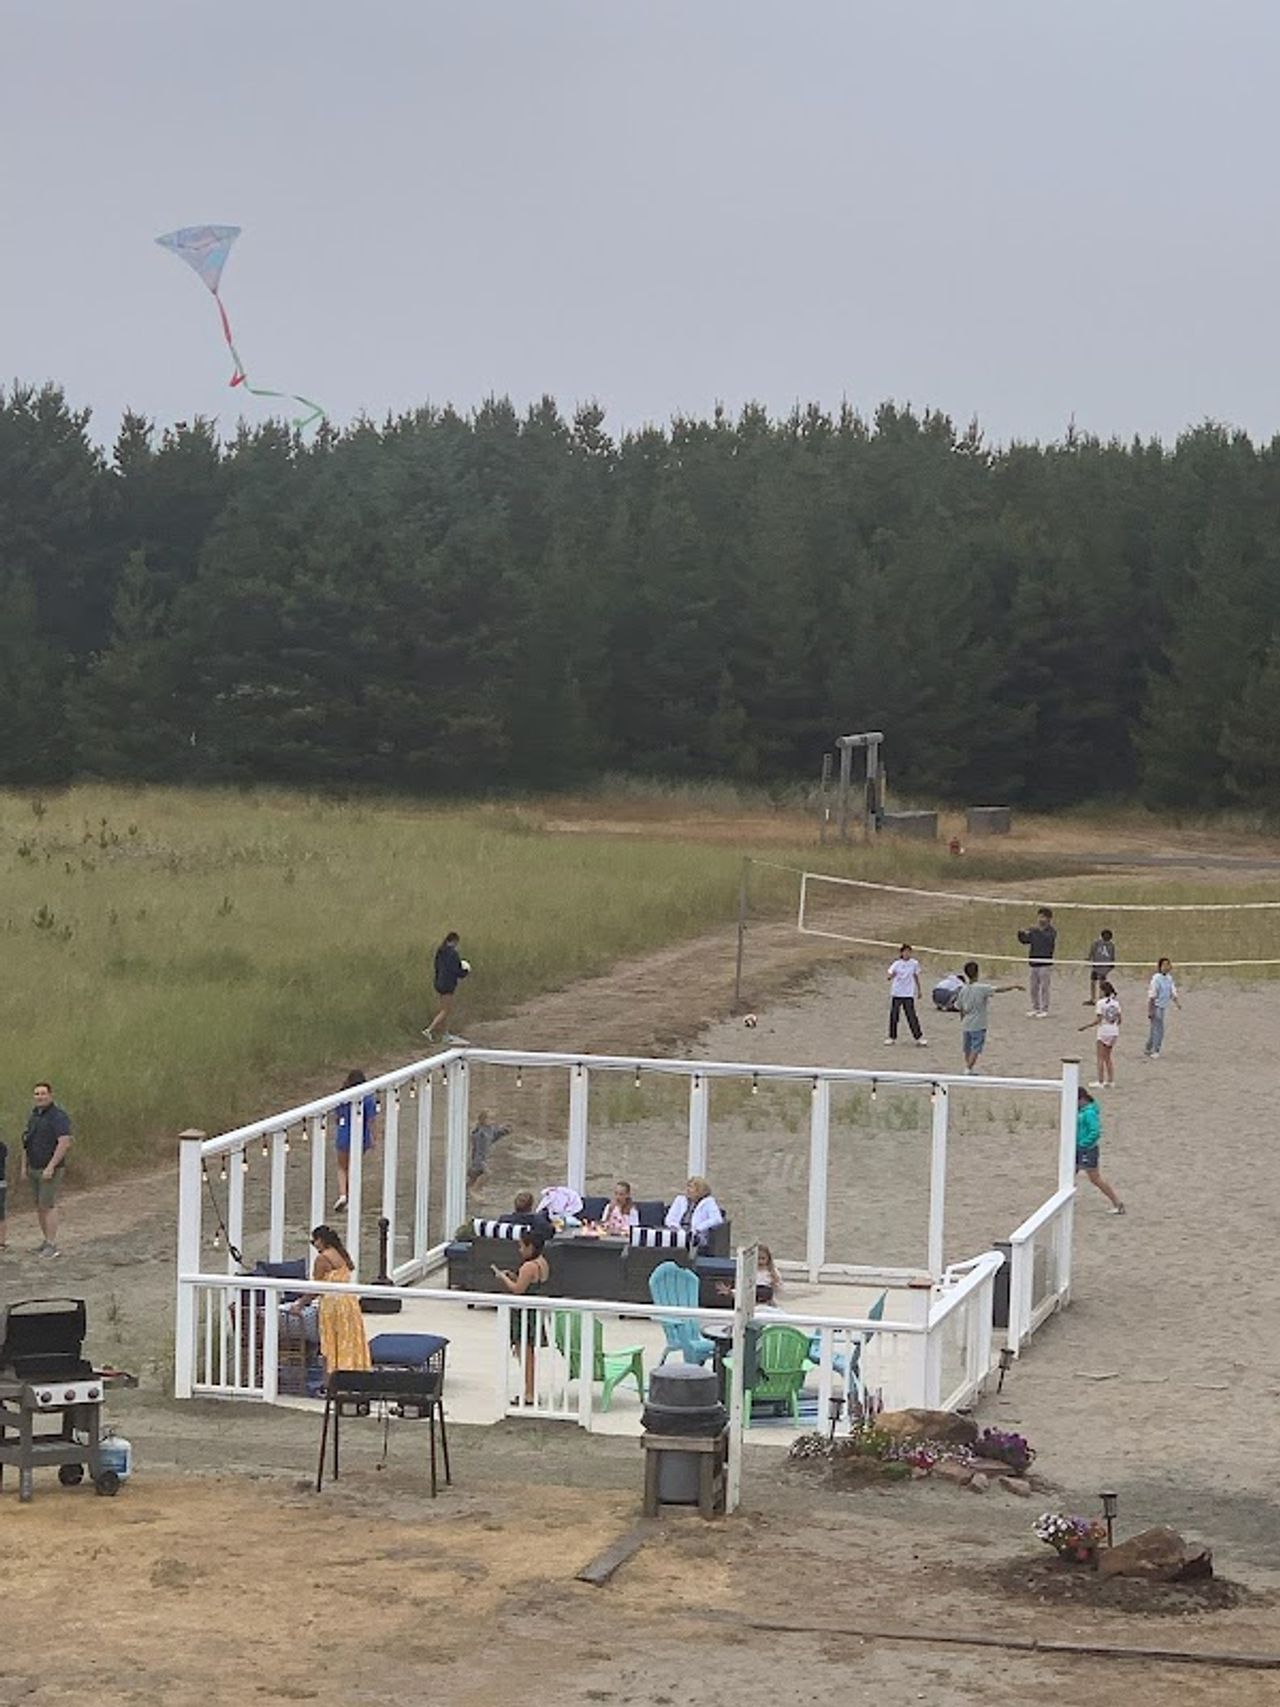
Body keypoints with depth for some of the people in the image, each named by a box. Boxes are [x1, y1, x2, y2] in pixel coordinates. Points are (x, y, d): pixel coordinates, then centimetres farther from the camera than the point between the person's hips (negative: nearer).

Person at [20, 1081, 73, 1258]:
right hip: (34, 1169, 8)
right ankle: (46, 1240, 19)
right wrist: (24, 1166, 11)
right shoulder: (33, 1116, 10)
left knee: (48, 1205, -10)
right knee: (39, 1206, 10)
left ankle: (52, 1246, -8)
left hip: (51, 1169, -8)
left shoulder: (59, 1116, -16)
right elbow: (26, 1142, 17)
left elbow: (65, 1143, -24)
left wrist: (50, 1167, -26)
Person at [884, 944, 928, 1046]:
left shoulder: (914, 963, 1)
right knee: (894, 1015, 4)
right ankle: (892, 1037, 16)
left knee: (911, 1015, -7)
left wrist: (919, 990, 20)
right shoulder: (897, 964, -4)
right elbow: (889, 975, -11)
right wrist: (890, 976, -34)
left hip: (909, 994, 0)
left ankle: (918, 1037, -2)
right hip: (896, 993, 0)